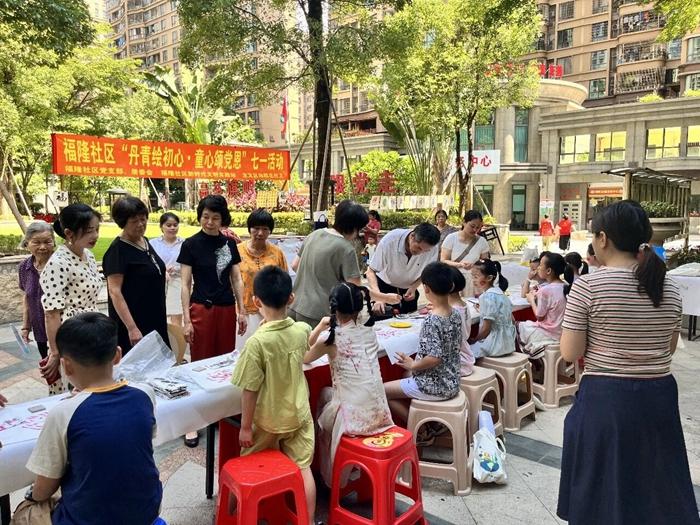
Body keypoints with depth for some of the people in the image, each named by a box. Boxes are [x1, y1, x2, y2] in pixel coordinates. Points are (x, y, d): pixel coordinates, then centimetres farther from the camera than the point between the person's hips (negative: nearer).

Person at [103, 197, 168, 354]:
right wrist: (131, 328, -25)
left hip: (155, 321, 8)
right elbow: (114, 292, -19)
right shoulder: (117, 250, -14)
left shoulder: (145, 242, 9)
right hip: (134, 323, -8)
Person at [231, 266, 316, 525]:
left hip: (266, 419, -3)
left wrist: (245, 426, -9)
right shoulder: (302, 330, -11)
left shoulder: (257, 342, -26)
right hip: (298, 414, 3)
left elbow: (250, 390, -20)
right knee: (303, 468, 12)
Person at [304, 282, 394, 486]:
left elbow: (305, 358, 8)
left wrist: (320, 327, 10)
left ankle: (330, 477, 37)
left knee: (324, 394, 27)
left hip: (353, 417, -5)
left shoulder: (330, 338, -10)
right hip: (379, 413, 5)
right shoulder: (369, 332, 4)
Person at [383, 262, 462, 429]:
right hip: (451, 382, 8)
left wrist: (412, 365, -14)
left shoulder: (431, 320, -25)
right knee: (405, 378, 29)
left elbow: (435, 358, -30)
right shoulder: (456, 314, -1)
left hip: (434, 386, -8)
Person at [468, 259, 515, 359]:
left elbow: (486, 328, -18)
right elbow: (512, 319, 15)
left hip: (496, 345, -9)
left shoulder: (488, 297, -19)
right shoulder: (498, 291, 8)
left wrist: (474, 340, -3)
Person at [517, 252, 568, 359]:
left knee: (516, 326, 7)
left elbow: (539, 317, -14)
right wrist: (537, 296, 6)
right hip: (562, 333, 8)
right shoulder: (565, 287, 0)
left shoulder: (545, 290, -23)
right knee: (525, 324, 23)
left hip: (550, 336, -8)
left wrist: (532, 300, 0)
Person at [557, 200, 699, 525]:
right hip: (659, 397, 5)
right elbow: (669, 348, 13)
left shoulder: (588, 286, -16)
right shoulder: (669, 289, 1)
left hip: (605, 398, -5)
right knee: (656, 483, 21)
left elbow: (570, 354, -14)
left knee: (603, 486, 13)